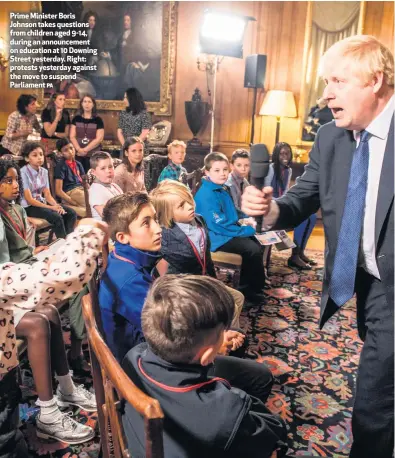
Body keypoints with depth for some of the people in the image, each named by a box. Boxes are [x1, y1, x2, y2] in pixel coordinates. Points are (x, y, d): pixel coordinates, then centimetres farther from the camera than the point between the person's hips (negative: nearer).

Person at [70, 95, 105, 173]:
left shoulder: (98, 120, 2)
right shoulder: (76, 118, 9)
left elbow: (99, 139, -5)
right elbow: (72, 136, 5)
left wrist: (85, 149, -10)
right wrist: (79, 149, -11)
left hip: (93, 155, -2)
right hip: (78, 154, 2)